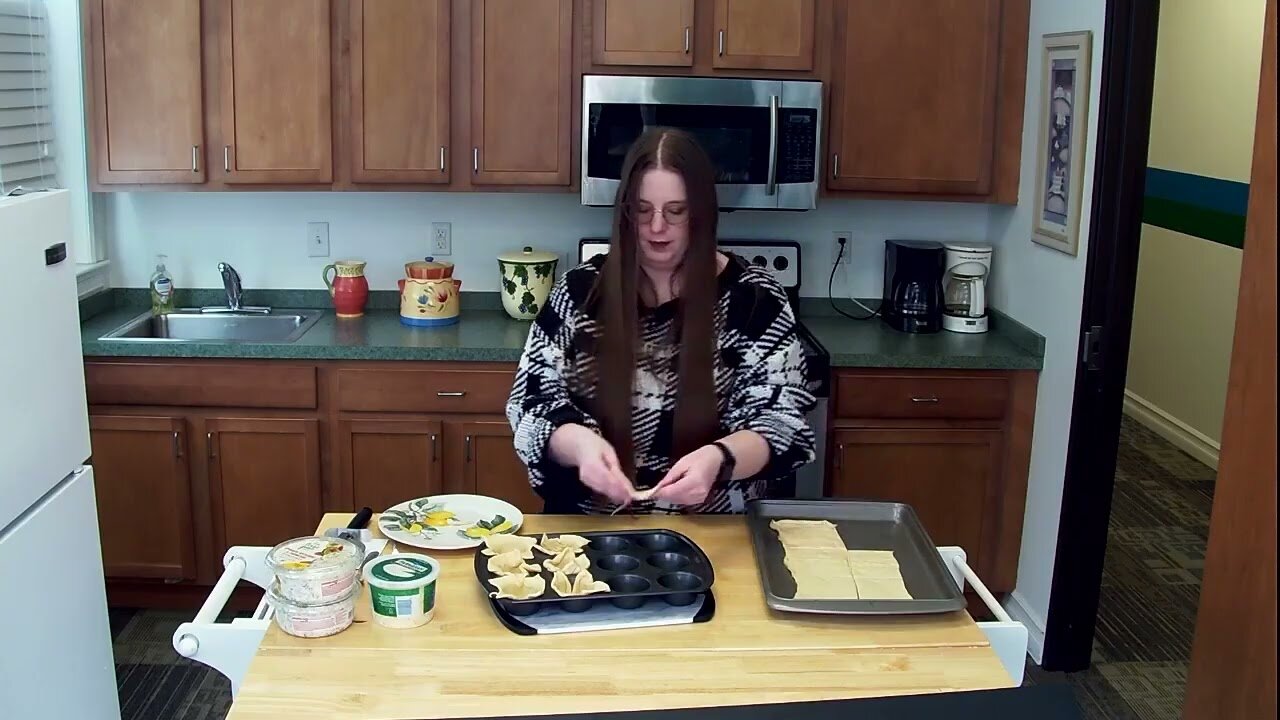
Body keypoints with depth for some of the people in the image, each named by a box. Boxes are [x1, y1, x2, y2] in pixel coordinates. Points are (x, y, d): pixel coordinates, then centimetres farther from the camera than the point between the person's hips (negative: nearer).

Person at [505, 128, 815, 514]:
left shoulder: (754, 297, -4)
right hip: (592, 527, 2)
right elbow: (532, 400, -1)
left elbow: (781, 422, -6)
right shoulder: (581, 290, 0)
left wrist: (718, 458, -27)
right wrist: (579, 443, -23)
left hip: (712, 532, -1)